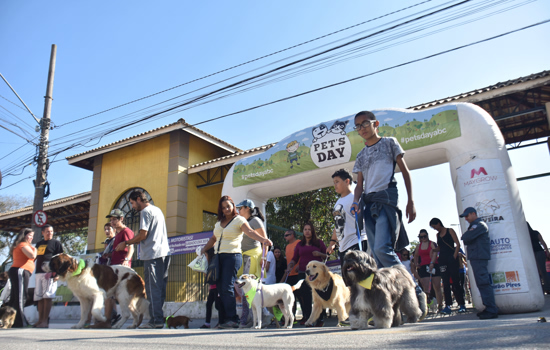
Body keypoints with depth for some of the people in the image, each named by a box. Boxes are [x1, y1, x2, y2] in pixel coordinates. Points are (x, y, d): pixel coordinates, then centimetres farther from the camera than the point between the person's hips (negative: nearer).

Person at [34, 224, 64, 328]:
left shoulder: (56, 243, 4)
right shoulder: (39, 244, 21)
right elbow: (37, 258, 26)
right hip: (39, 273, 6)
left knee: (47, 297, -9)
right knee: (39, 298, 6)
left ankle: (45, 321, -9)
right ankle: (40, 320, 12)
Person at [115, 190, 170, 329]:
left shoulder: (145, 211, -6)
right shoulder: (158, 210, 22)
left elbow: (143, 235, -13)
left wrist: (126, 243, 0)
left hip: (152, 254, -9)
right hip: (164, 253, 9)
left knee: (152, 288, -5)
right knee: (160, 287, 8)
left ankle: (157, 320, -5)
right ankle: (158, 318, 11)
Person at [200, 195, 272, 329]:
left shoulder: (239, 220, -2)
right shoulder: (219, 222, 19)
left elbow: (250, 232, -17)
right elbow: (213, 239, 29)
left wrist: (263, 239, -33)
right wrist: (204, 249, 17)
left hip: (232, 256, -7)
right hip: (219, 257, 7)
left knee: (227, 288, -13)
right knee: (220, 288, 4)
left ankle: (232, 319, -8)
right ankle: (224, 319, 10)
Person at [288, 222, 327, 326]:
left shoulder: (319, 242, 11)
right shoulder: (299, 244, 17)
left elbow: (326, 255, 12)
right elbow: (295, 258, 14)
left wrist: (320, 254, -7)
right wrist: (291, 264, -5)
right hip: (303, 273, 2)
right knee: (304, 295, -1)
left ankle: (320, 319, 1)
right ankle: (306, 317, 7)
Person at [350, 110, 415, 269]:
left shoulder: (389, 142, 11)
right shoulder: (361, 155, 21)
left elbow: (405, 171, 7)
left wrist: (410, 201, -3)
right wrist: (356, 201, -5)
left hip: (386, 198, -5)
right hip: (368, 203, 6)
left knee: (382, 248, -21)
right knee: (377, 255, 1)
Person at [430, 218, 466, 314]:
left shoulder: (450, 231, 1)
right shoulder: (438, 234, 17)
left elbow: (458, 244, -5)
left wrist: (454, 256, -13)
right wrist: (432, 250, -2)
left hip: (452, 258, -5)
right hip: (442, 260, 5)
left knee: (455, 282, -3)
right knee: (445, 283, 1)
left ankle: (461, 304, 4)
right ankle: (448, 305, 0)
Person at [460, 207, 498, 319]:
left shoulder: (479, 225, -9)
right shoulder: (474, 226, 24)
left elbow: (467, 237, -17)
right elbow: (467, 240, 23)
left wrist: (463, 237, 2)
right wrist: (466, 239, 3)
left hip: (479, 257, -10)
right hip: (476, 257, 10)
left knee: (483, 283, -11)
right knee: (482, 283, 11)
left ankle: (491, 310, -10)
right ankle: (489, 308, 16)